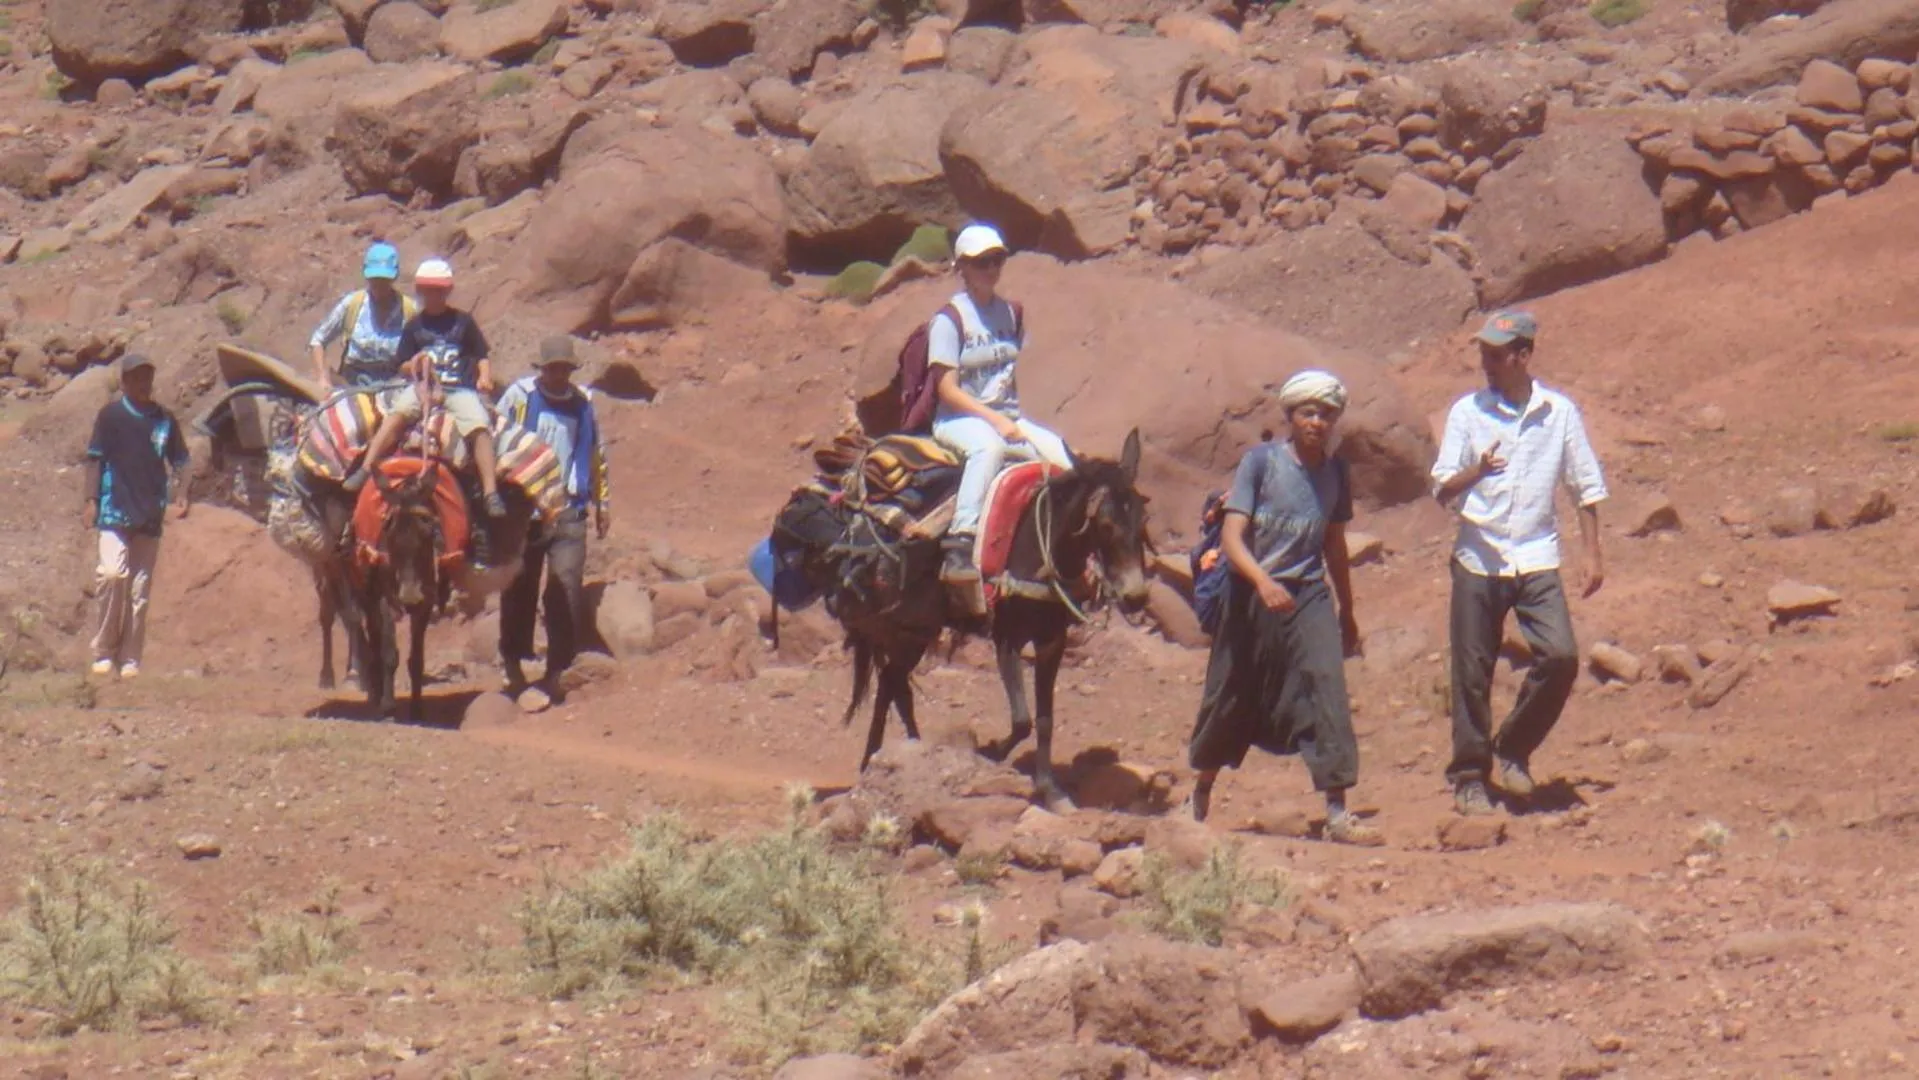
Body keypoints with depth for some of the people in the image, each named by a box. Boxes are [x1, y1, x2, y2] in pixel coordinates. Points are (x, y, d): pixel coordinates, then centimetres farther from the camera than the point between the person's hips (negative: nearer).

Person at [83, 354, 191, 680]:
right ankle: (104, 650, -6)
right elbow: (95, 458, 3)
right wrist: (91, 500, -3)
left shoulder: (164, 419, 9)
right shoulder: (111, 415, 1)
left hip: (150, 515, 3)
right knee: (113, 573, -19)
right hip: (115, 510, -3)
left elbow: (178, 461, 15)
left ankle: (130, 658, 10)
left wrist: (180, 495, 0)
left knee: (140, 588, 4)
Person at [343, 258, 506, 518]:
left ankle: (491, 493, -31)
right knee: (397, 412, -30)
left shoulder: (462, 321, 13)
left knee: (480, 427, -28)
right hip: (424, 386, 1)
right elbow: (403, 365, 16)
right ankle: (365, 470, -35)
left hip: (460, 389, -1)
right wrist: (414, 364, -7)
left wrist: (484, 377, -7)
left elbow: (482, 357, 13)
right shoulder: (414, 326, 16)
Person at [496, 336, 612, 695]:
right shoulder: (518, 396, 0)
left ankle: (555, 671, 0)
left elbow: (596, 453, 20)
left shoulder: (583, 403, 9)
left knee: (567, 590, -6)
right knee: (520, 588, 5)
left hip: (569, 512, 2)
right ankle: (512, 663, 18)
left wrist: (603, 502, 21)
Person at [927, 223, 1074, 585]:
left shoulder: (1009, 314, 12)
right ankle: (960, 546, -47)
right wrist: (995, 420, -18)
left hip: (1005, 417, 6)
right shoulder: (949, 319, -7)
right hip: (958, 420, -6)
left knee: (1061, 456, -16)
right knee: (988, 446, -39)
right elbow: (948, 389, -12)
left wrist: (1012, 417, 3)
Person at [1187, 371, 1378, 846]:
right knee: (1231, 700, 11)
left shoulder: (1335, 472, 4)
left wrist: (1347, 612, 22)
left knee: (1327, 691, -16)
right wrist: (1262, 581, -33)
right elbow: (1232, 536, -15)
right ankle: (1201, 793, 37)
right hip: (1251, 596, -2)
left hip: (1308, 597, 2)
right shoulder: (1261, 461, -9)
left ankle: (1337, 814, -18)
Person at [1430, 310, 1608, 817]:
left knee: (1561, 657, -14)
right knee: (1472, 673, 1)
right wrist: (1477, 471, -25)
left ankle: (1512, 751, 6)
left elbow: (1586, 485, 11)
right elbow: (1443, 489, -4)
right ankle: (1469, 777, 14)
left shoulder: (1559, 412, 3)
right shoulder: (1468, 411, 1)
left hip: (1536, 562, 0)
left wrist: (1593, 553, 7)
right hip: (1477, 561, 0)